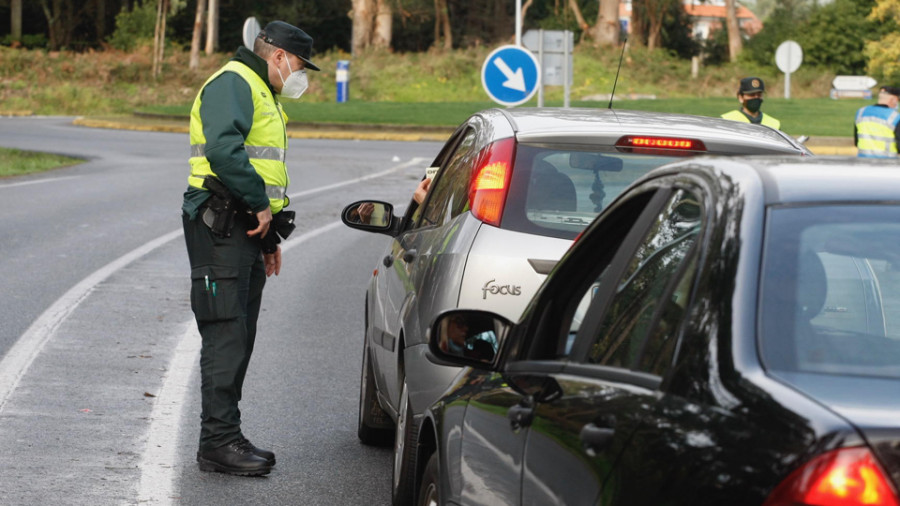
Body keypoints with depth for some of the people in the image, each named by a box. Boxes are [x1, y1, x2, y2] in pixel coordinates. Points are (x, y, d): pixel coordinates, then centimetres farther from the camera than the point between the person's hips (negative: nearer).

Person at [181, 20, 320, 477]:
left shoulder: (263, 95, 25)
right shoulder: (233, 83, -10)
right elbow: (223, 148, -26)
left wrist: (269, 236, 23)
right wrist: (260, 203, -20)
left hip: (247, 229, 11)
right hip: (221, 228, -11)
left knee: (239, 339, 11)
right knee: (226, 336, -12)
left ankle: (225, 437, 17)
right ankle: (218, 442, -11)